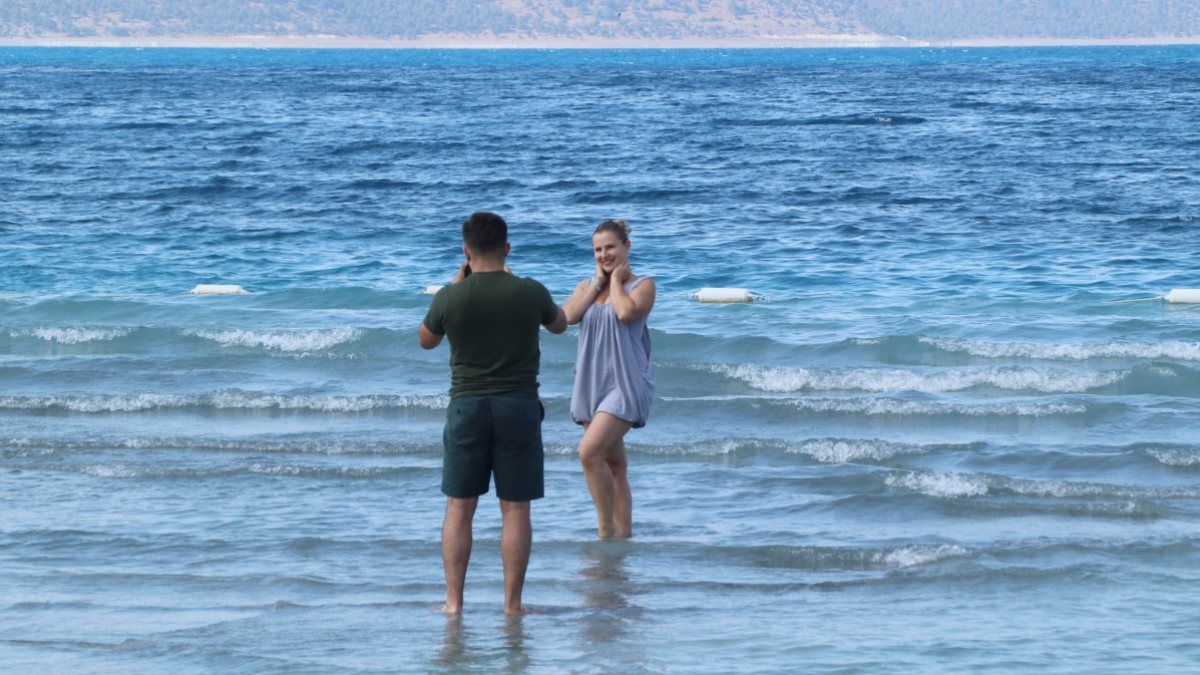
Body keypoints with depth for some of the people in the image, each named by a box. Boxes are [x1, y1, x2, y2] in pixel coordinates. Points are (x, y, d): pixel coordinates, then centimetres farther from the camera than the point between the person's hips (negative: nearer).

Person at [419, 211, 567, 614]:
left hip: (467, 406, 0)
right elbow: (559, 324, 16)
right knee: (515, 509, 4)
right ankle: (512, 603, 4)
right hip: (519, 406, 0)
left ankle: (453, 601, 6)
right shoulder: (530, 293, -7)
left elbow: (426, 340, 13)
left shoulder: (450, 298, -8)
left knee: (459, 508, 8)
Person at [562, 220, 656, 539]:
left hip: (626, 383, -7)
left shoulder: (642, 285, -1)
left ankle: (607, 529, -12)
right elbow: (568, 315, -5)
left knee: (589, 452, -21)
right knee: (614, 466, 9)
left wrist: (616, 278, -7)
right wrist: (598, 282, -3)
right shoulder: (586, 286, 14)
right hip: (592, 383, 7)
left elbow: (626, 312, -21)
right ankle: (623, 534, 14)